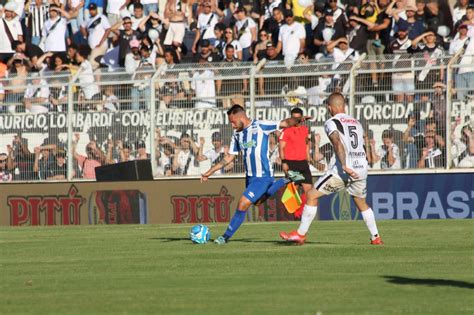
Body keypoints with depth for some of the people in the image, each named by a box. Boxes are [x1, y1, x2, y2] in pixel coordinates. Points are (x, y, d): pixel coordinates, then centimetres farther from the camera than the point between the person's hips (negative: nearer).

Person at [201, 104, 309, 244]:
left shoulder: (260, 126, -14)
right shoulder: (237, 134, 6)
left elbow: (285, 123, -16)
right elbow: (229, 158, 14)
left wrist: (298, 120, -36)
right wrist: (210, 172, 12)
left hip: (263, 176, -8)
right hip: (250, 176, 8)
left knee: (243, 204, -14)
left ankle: (226, 236, -2)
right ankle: (284, 184, 35)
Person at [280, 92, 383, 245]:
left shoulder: (331, 123, -1)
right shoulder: (357, 123, 18)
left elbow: (338, 143, -18)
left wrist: (344, 166, -29)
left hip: (344, 169, -6)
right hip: (362, 168, 6)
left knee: (312, 195, 5)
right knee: (361, 203, 26)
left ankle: (300, 234, 4)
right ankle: (375, 237, 24)